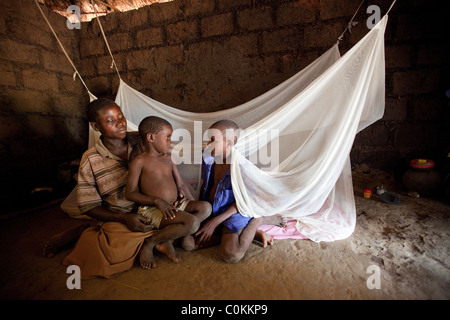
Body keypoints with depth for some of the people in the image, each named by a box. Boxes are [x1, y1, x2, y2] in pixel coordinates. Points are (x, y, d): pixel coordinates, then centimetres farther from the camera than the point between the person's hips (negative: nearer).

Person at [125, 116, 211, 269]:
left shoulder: (168, 158, 15)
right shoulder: (139, 161, -4)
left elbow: (181, 184, 16)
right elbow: (130, 193, -8)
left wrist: (194, 205, 7)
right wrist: (157, 201, -20)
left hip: (176, 205, 7)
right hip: (153, 209, -7)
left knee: (205, 207, -14)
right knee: (192, 222, -27)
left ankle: (170, 238, -6)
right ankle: (150, 243, -7)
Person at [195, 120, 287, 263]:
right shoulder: (208, 159, -2)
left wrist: (214, 222, -17)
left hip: (233, 213, -7)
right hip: (210, 210, 8)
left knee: (230, 255, -28)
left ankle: (258, 220, 1)